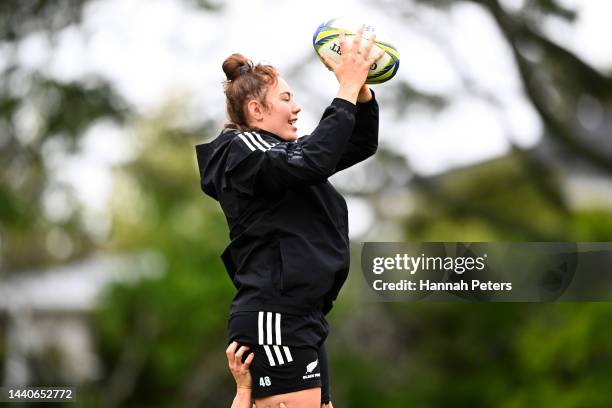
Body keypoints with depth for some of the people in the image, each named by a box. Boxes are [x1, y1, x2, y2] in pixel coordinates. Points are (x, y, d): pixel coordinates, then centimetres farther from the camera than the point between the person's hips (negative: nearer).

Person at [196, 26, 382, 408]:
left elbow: (362, 144, 22)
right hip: (273, 317, -10)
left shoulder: (281, 149, 22)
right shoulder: (241, 152, -5)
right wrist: (347, 87, -19)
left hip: (300, 317, 10)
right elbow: (312, 162, -23)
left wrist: (361, 85, 5)